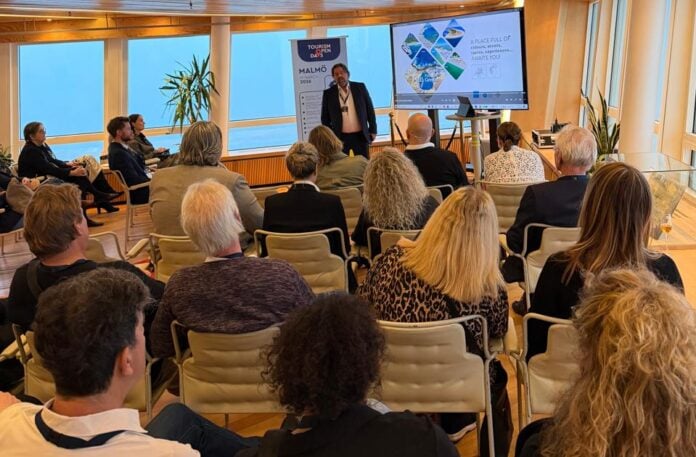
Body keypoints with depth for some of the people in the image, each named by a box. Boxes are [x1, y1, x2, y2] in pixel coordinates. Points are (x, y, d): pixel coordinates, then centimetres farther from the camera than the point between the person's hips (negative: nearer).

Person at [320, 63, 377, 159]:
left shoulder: (360, 88, 3)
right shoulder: (328, 93, 1)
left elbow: (370, 109, 7)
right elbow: (325, 118, 7)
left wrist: (373, 130, 3)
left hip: (360, 136, 1)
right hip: (340, 137, -1)